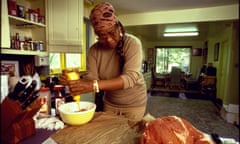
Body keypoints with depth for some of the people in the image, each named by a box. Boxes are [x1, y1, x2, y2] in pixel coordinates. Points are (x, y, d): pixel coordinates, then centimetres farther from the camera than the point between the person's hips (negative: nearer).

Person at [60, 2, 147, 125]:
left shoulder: (132, 43, -22)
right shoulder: (94, 50, -9)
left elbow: (130, 78, -33)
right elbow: (91, 77, -12)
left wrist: (94, 86, -43)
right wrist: (75, 81, -34)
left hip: (133, 104, -3)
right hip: (109, 104, 4)